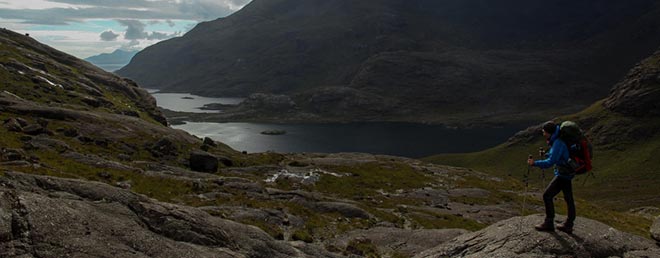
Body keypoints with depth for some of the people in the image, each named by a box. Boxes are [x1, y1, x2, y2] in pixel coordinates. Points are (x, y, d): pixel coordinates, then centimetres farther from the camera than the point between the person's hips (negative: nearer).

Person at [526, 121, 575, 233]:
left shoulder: (558, 143, -22)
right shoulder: (557, 141, 8)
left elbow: (550, 162, -28)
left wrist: (535, 163, -21)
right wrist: (546, 154, 11)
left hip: (562, 174, -10)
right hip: (567, 174, 10)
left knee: (547, 195, -5)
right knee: (568, 199, 14)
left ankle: (549, 223, 2)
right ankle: (568, 226, 22)